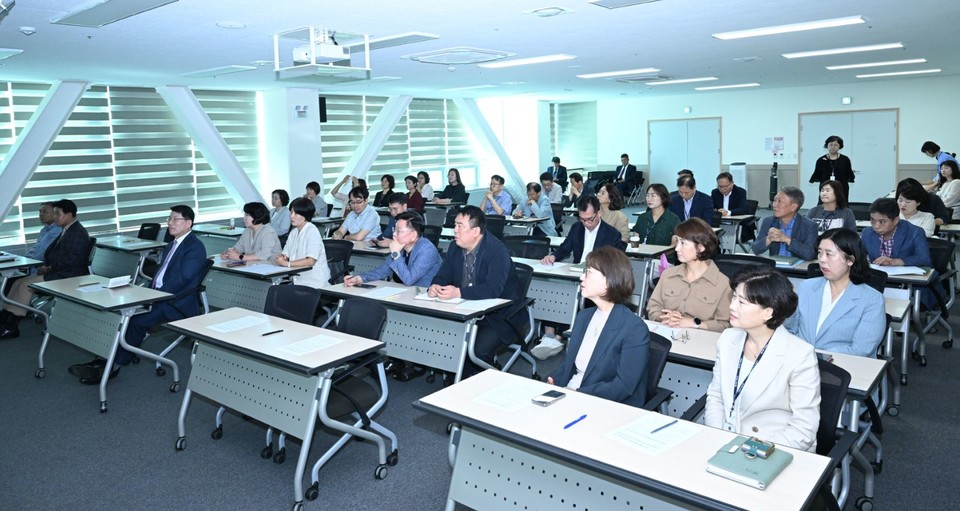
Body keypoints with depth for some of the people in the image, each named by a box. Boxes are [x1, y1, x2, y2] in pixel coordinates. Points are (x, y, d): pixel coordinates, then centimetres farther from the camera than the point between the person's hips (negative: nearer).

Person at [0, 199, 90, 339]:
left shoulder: (78, 233, -14)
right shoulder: (66, 230, 16)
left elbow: (71, 261, -21)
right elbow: (50, 253, 20)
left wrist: (49, 268, -14)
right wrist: (46, 268, 1)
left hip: (69, 277, -10)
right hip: (57, 273, 10)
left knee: (26, 285, -17)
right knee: (19, 283, 1)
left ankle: (11, 326, -9)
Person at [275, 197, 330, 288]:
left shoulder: (312, 231, -11)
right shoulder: (293, 232, 14)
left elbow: (311, 261, -19)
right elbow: (285, 254, 12)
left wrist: (287, 263, -20)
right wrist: (281, 257, -10)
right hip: (298, 280, 7)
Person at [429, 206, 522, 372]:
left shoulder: (497, 250, -19)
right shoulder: (455, 247, 3)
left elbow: (493, 290, -30)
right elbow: (442, 277, 6)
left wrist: (459, 292, -39)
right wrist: (435, 286, -20)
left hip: (498, 316, -6)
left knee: (478, 350, -28)